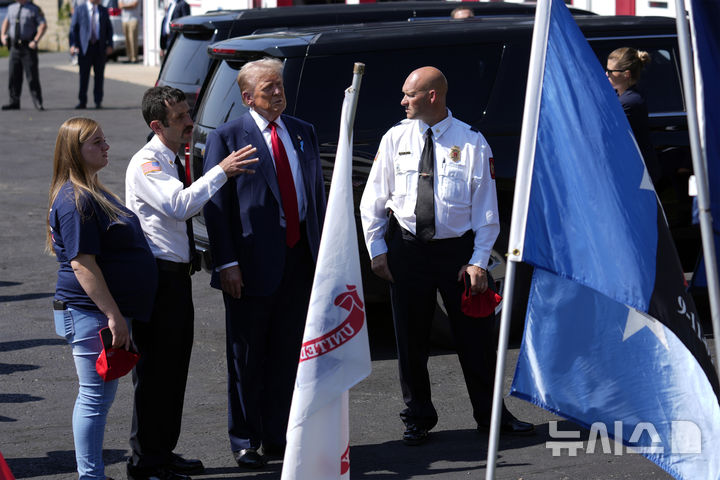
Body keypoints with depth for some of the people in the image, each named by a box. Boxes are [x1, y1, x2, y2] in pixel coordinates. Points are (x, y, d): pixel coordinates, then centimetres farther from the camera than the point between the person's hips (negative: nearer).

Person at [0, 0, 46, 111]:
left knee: (32, 76, -4)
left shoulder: (34, 9, -4)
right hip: (15, 47, 5)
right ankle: (14, 102, 10)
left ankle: (38, 102, 3)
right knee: (13, 75, 4)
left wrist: (35, 41, -18)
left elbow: (43, 25, -10)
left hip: (28, 47, -5)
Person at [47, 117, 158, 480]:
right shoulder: (75, 200, -17)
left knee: (98, 396, 14)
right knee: (95, 398, -5)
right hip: (91, 313, -10)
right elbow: (81, 263, -22)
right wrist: (113, 315, -23)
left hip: (105, 311, 10)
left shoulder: (91, 192, 16)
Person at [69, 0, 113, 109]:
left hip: (100, 47, 2)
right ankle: (82, 101, 2)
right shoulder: (79, 10, 2)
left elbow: (109, 29, 13)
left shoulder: (103, 11, 10)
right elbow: (73, 28, 0)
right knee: (84, 75, -4)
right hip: (85, 47, -2)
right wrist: (73, 45, -11)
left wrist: (109, 45, 1)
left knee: (99, 75, 2)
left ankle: (98, 101, 9)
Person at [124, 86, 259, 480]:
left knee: (174, 367, 15)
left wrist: (194, 255, 20)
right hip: (156, 276, -10)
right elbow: (180, 205, -30)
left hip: (178, 274, 10)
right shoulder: (146, 164, -15)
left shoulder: (175, 161, 14)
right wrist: (221, 171, -28)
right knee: (155, 370, -4)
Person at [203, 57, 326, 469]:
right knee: (247, 357, 5)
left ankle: (278, 437, 21)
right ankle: (246, 442, 16)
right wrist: (226, 262, -14)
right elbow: (215, 205, -7)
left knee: (288, 354, 10)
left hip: (299, 258, 5)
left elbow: (318, 194, 14)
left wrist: (323, 251, 8)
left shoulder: (304, 133, 11)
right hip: (253, 263, -4)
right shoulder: (228, 138, -4)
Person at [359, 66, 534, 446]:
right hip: (407, 248, 2)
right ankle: (418, 417, 21)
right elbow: (373, 200, 8)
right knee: (410, 339, 7)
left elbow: (486, 208, -3)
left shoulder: (471, 142, -4)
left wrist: (479, 260, -8)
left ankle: (490, 414, 17)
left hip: (458, 248, -2)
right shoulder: (395, 139, 3)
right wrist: (376, 249, 2)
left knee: (476, 335, 3)